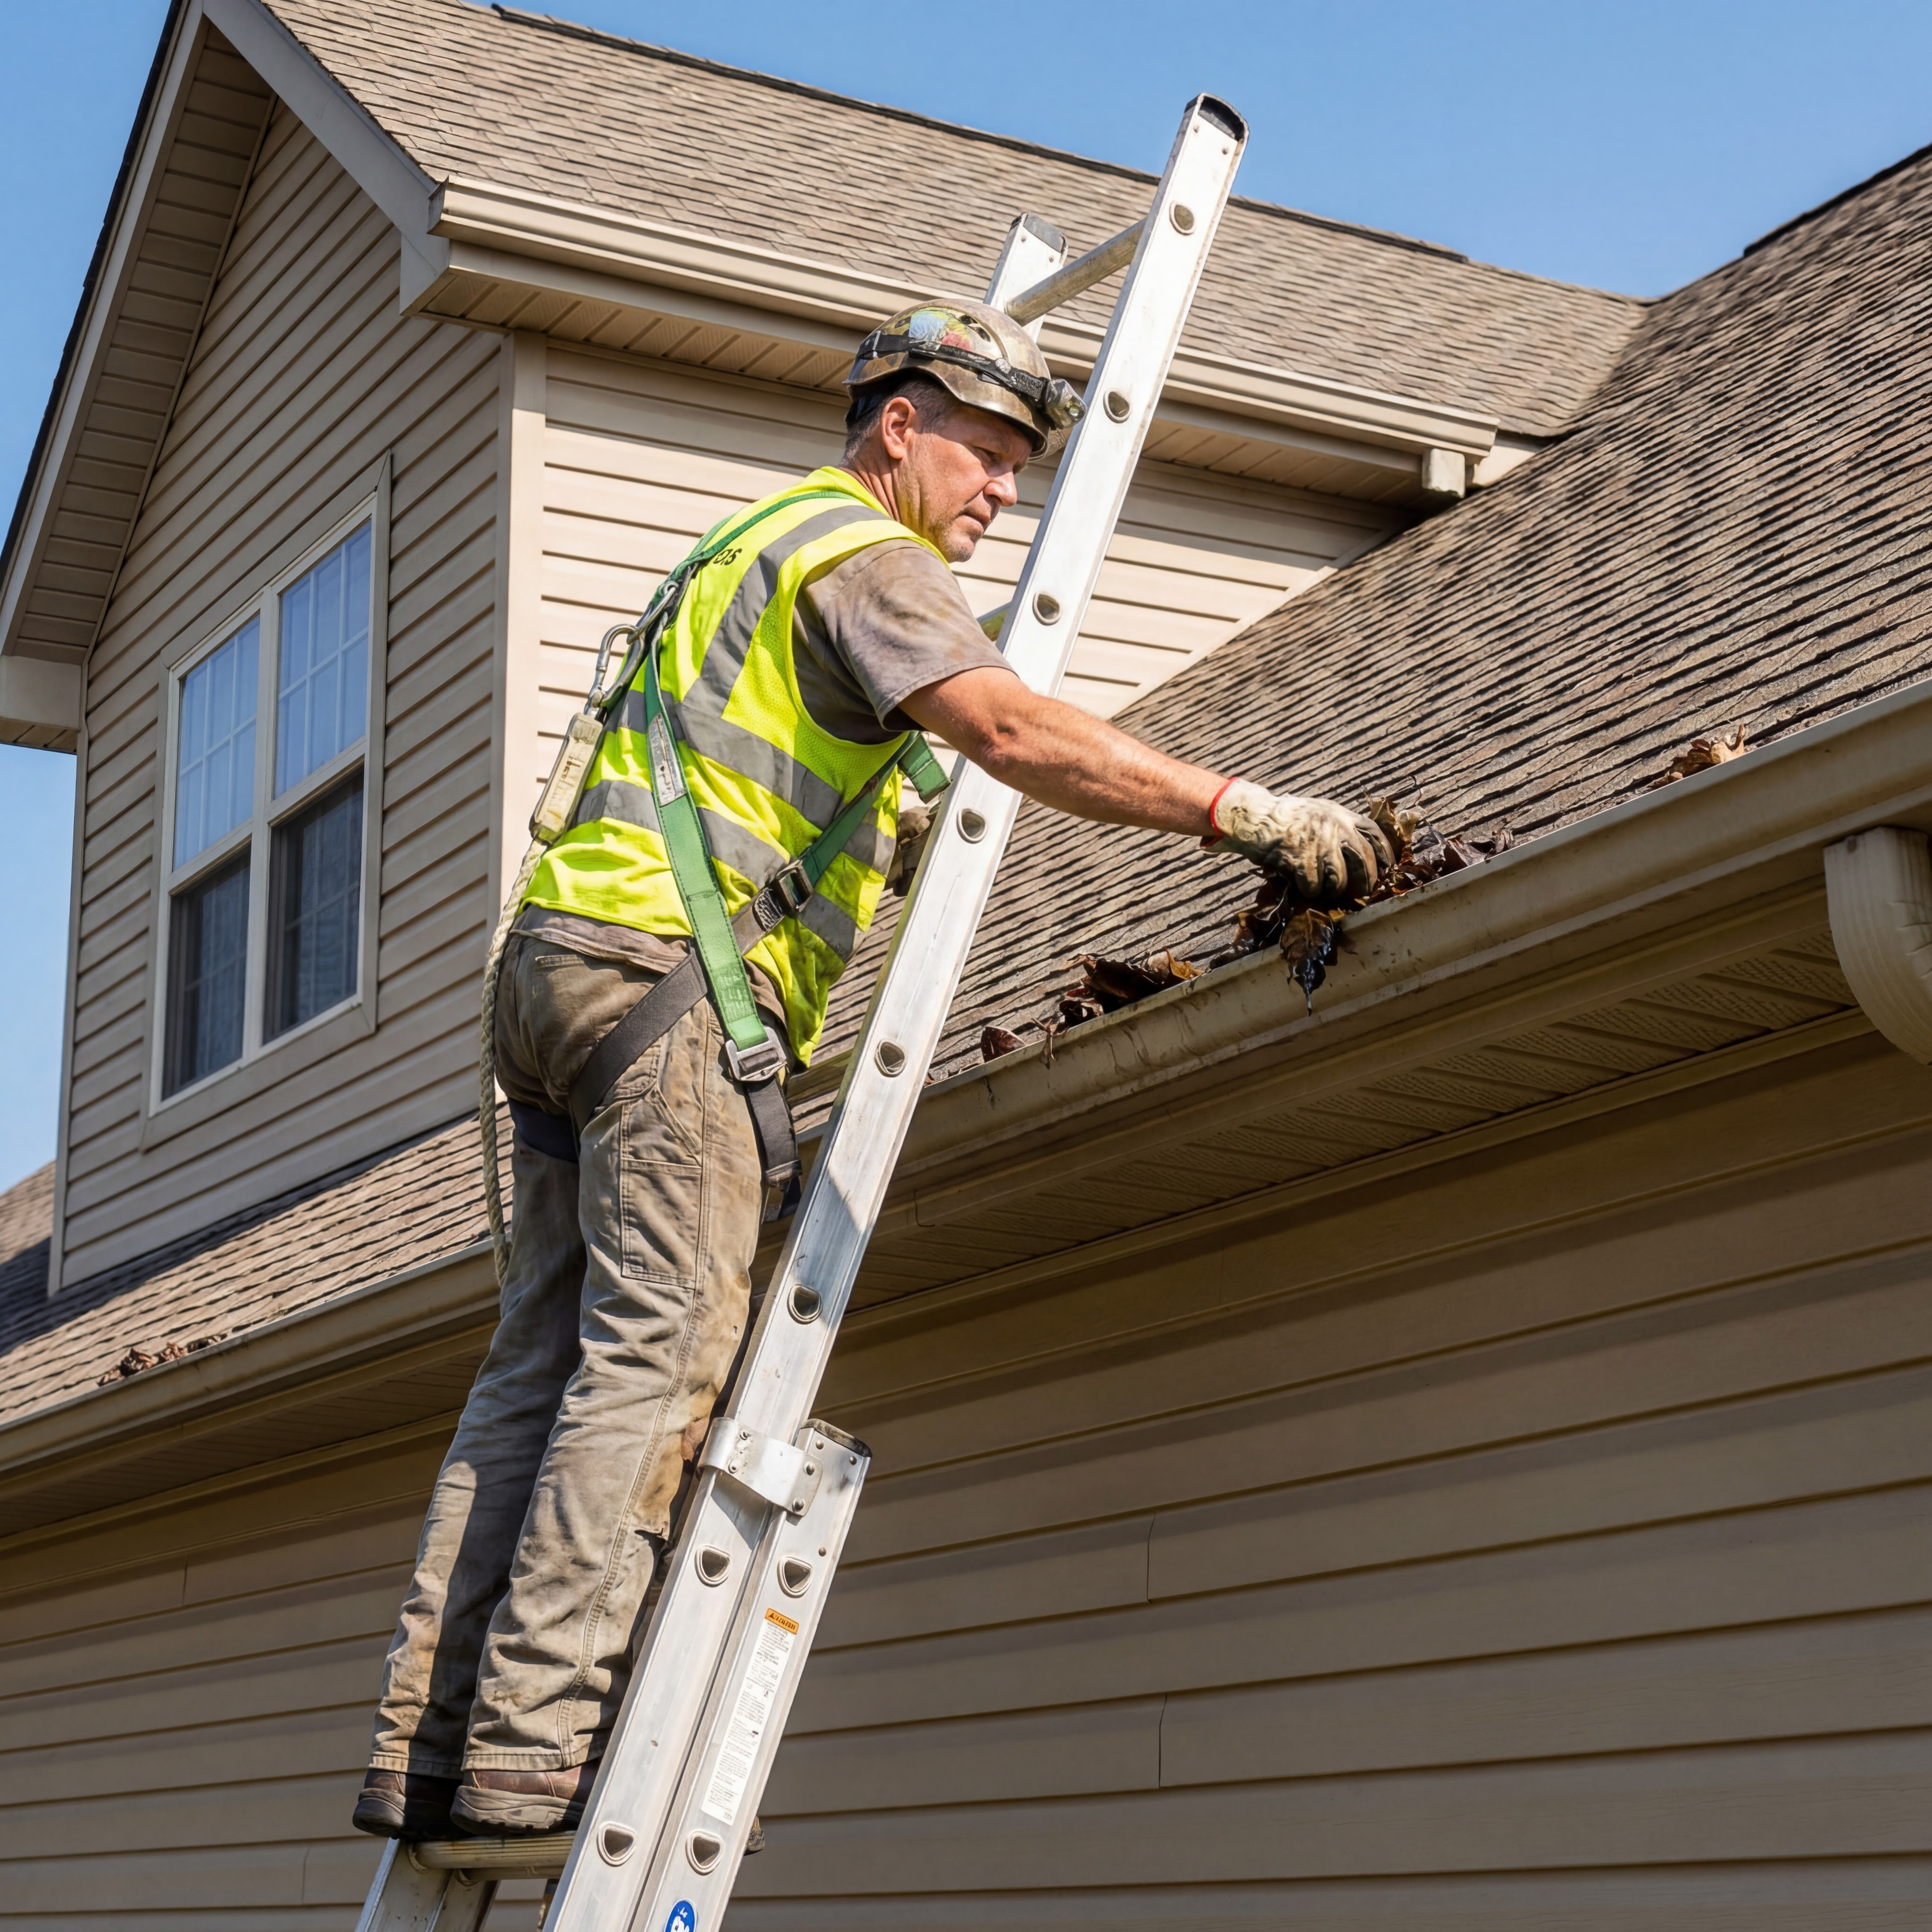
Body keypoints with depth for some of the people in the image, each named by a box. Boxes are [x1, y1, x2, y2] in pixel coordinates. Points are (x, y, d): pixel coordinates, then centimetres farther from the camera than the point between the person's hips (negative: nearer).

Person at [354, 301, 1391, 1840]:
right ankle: (531, 1749, -18)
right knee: (660, 1354, -13)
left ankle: (429, 1751, 1)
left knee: (546, 1366, 4)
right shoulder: (861, 550, -2)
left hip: (567, 965, 10)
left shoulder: (765, 547, 30)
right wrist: (1245, 814, -22)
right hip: (664, 962, -10)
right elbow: (1013, 731, -19)